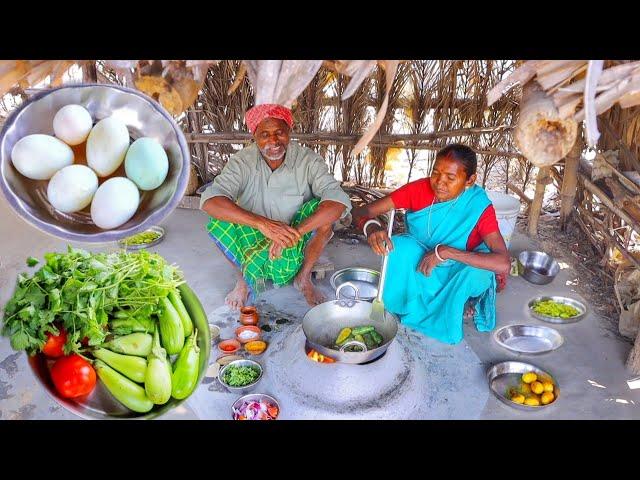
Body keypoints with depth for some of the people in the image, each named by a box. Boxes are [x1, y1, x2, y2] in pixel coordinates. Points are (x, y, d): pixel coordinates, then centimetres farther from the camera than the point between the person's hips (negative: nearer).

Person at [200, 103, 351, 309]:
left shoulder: (308, 160, -16)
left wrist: (295, 232, -42)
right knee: (218, 220, -25)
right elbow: (209, 201, -29)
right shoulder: (242, 161, -14)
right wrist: (262, 223, -43)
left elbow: (339, 201, -30)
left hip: (297, 246, 0)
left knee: (325, 210, -27)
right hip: (253, 242, 1)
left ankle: (304, 277, -4)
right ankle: (245, 277, 2)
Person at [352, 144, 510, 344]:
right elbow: (360, 212, -20)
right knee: (399, 246, -29)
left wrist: (445, 251, -39)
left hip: (458, 276, -1)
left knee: (478, 273, -34)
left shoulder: (479, 207, -23)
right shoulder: (419, 189, -18)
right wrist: (371, 226, -45)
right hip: (420, 269, 1)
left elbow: (503, 265, -35)